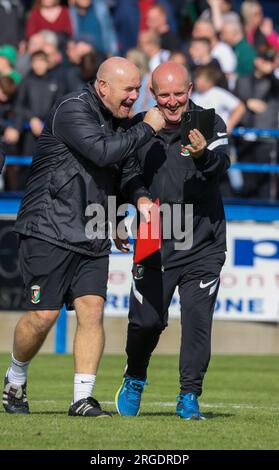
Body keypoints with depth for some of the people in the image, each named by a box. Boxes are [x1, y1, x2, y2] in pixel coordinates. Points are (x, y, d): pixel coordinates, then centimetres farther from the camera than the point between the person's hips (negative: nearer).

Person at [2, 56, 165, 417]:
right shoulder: (72, 110, -13)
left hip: (93, 237, 7)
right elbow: (102, 152, -27)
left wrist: (139, 196, 10)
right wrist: (147, 128, -18)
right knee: (43, 315, -6)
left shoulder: (116, 120, 14)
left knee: (92, 311, -6)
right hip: (49, 233, -7)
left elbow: (124, 166, 29)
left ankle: (82, 398, -3)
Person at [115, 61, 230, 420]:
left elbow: (221, 165, -24)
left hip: (202, 247, -2)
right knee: (146, 321, 3)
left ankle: (189, 397, 7)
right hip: (154, 245, 2)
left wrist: (204, 155, -46)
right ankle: (134, 380, 29)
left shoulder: (209, 124, -5)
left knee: (197, 322, -6)